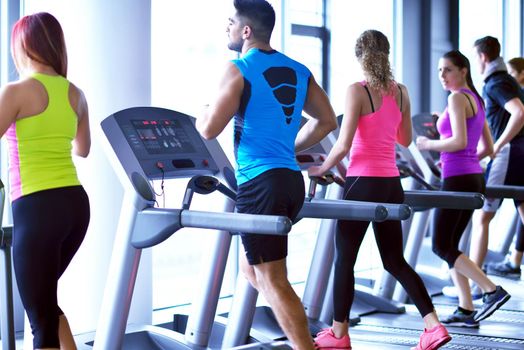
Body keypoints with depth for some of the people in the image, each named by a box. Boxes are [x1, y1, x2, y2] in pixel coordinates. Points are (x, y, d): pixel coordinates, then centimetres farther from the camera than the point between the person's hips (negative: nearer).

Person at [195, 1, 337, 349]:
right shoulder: (298, 71, 12)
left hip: (261, 182, -8)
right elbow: (327, 121, 16)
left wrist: (200, 116, 10)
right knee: (252, 265, 21)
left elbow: (210, 129, -12)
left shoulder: (240, 69, -9)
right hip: (291, 179, 8)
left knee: (272, 279, -2)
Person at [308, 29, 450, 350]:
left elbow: (343, 144, -16)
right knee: (395, 260, 15)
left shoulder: (357, 91, -11)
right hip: (391, 184, 6)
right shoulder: (401, 92, 8)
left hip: (363, 182, -6)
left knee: (344, 258, 7)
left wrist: (322, 168, 0)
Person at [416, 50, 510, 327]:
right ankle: (466, 310, 10)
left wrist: (429, 145, -9)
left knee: (441, 247, -2)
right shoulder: (476, 100, 17)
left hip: (458, 179, -9)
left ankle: (493, 291, -8)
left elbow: (459, 141, -22)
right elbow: (488, 149, 19)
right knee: (450, 246, 12)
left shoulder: (457, 98, -11)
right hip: (474, 177, 9)